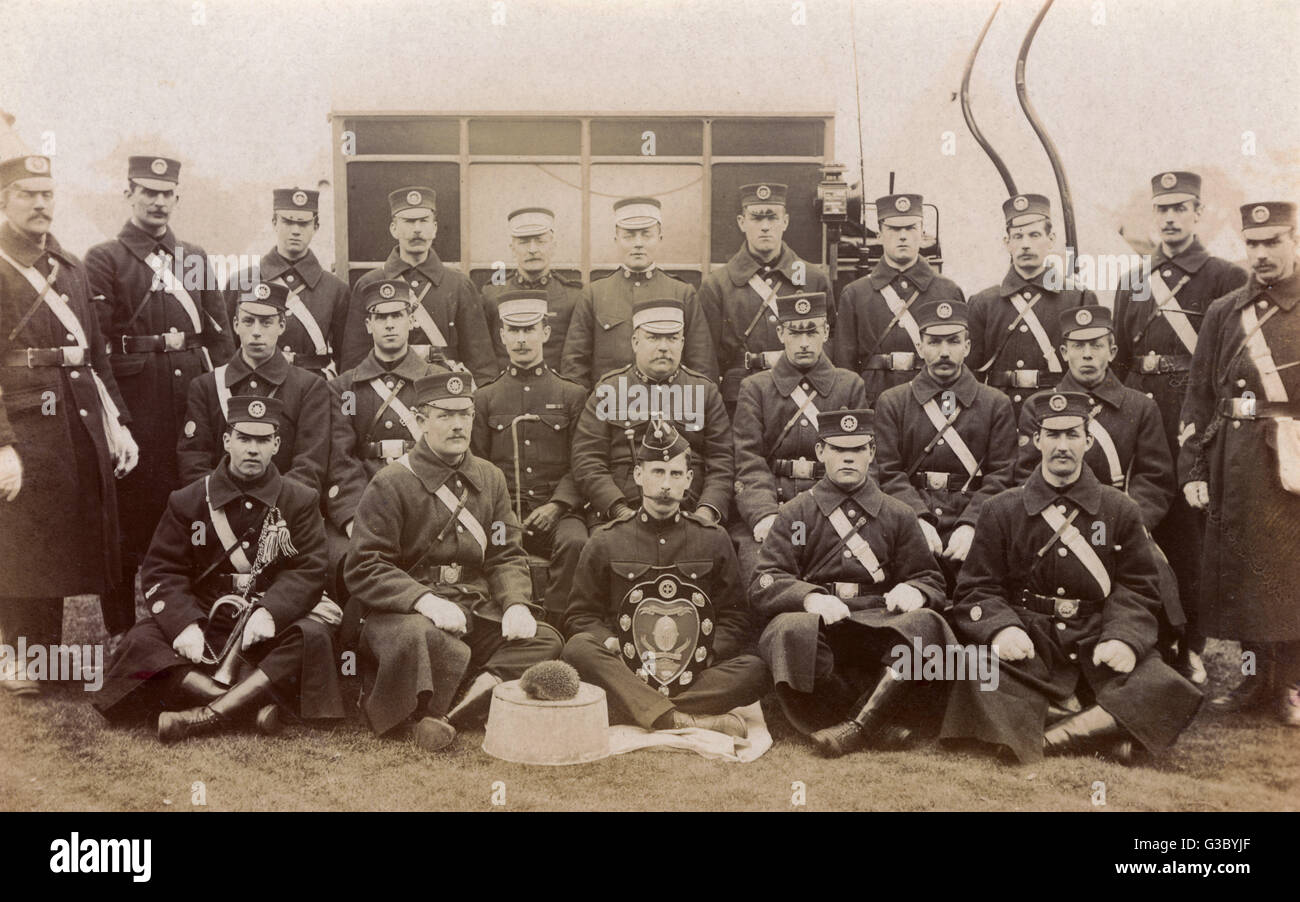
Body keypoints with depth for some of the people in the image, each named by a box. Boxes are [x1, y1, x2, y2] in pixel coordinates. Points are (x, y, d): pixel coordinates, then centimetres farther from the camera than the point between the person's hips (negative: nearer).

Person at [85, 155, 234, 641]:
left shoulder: (195, 258, 15)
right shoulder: (103, 259, 0)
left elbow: (220, 335, 13)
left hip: (193, 396, 4)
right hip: (135, 408, -4)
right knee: (129, 514, 1)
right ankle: (121, 631, 11)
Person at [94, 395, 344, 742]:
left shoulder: (301, 501, 4)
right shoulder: (188, 501, 6)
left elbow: (309, 570, -5)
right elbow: (160, 570, 1)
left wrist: (270, 612, -25)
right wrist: (184, 624, -18)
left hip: (269, 628, -1)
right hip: (203, 626, 1)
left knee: (314, 636, -32)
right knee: (139, 643, -25)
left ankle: (208, 715, -37)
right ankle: (248, 704, -37)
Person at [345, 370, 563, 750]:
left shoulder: (490, 479, 14)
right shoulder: (391, 483, -3)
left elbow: (506, 556, 13)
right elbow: (363, 568, -9)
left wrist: (516, 603, -9)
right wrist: (424, 599, -24)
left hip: (474, 613, 6)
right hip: (403, 614, -6)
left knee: (546, 640, -16)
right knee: (420, 638, -39)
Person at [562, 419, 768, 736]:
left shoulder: (713, 540, 12)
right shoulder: (606, 542, 10)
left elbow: (735, 618, 9)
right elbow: (581, 615, 9)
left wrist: (696, 657, -8)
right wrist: (614, 646, -11)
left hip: (694, 674, 1)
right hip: (626, 671, -1)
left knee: (755, 670, -27)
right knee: (578, 649, -29)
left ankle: (623, 713, -31)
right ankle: (681, 721, -38)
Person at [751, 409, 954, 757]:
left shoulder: (898, 516, 19)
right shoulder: (797, 512, 13)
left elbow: (931, 580, 15)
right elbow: (765, 583, 1)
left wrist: (914, 591, -12)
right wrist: (810, 597, -21)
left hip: (880, 628, 2)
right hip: (816, 626, -1)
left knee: (926, 624, -30)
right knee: (793, 630, -37)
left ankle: (855, 726, -32)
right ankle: (878, 725, -23)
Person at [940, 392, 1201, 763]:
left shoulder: (1121, 511, 12)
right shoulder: (1000, 511, 9)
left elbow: (1137, 590, 8)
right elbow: (977, 590, 5)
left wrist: (1123, 638, -14)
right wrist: (1002, 628, -18)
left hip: (1096, 649, 2)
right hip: (1029, 650, -1)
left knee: (1168, 693, -26)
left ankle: (1050, 741, -21)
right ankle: (1097, 725, -23)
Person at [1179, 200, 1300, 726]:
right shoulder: (1224, 313, 9)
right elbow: (1200, 395, 7)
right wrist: (1193, 470, 1)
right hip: (1236, 461, 2)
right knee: (1241, 567, 6)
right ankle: (1254, 677, 19)